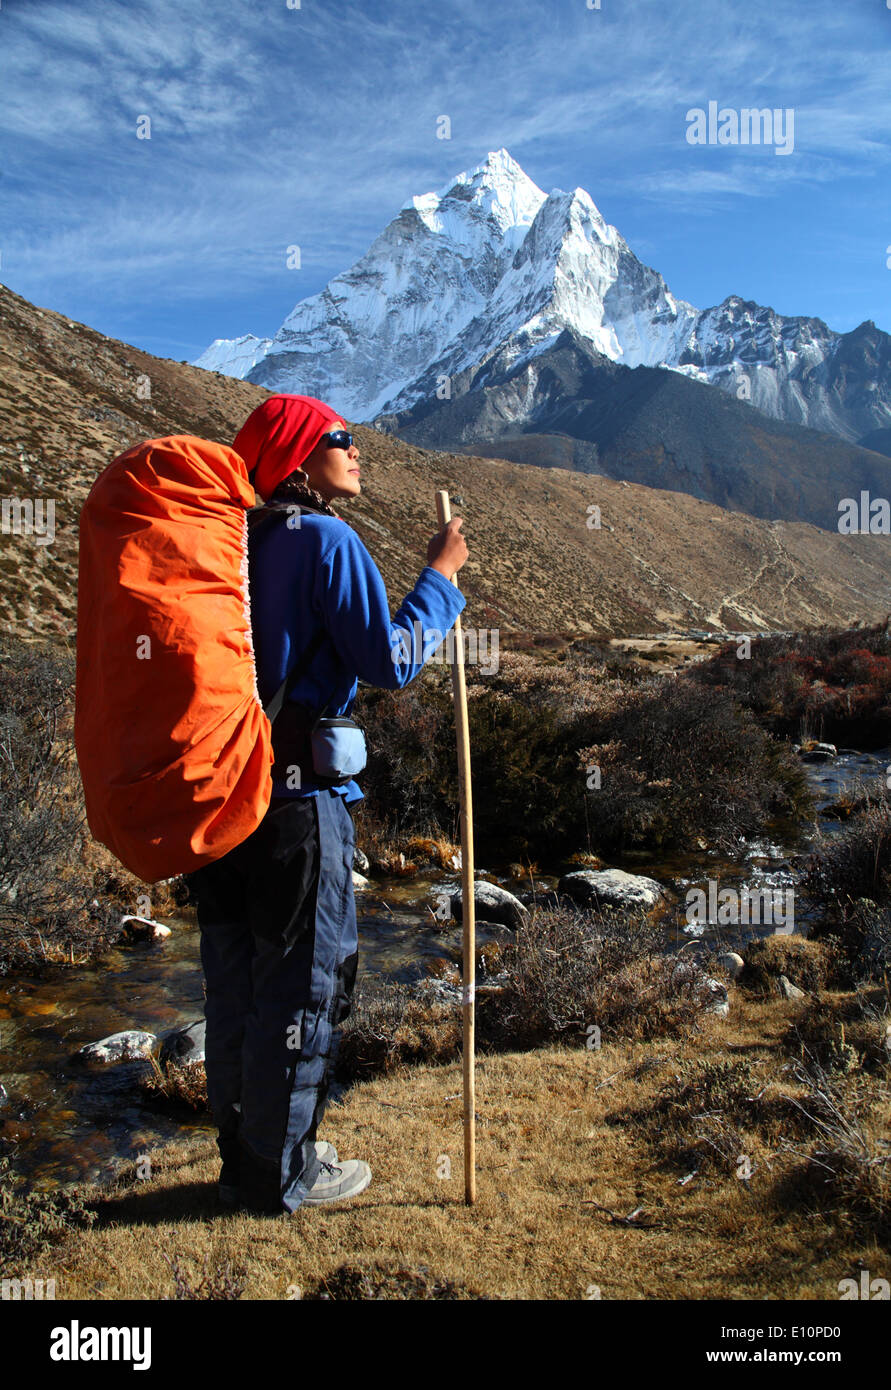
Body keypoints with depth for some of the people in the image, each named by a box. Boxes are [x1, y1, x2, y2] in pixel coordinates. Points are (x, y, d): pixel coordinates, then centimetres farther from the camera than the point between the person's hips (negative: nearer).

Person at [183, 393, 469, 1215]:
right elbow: (393, 664, -12)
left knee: (235, 984, 17)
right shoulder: (327, 541, -12)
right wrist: (440, 577, -2)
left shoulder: (240, 543, 10)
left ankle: (243, 1159, 34)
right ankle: (281, 1175, 23)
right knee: (301, 986, 8)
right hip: (298, 799, -8)